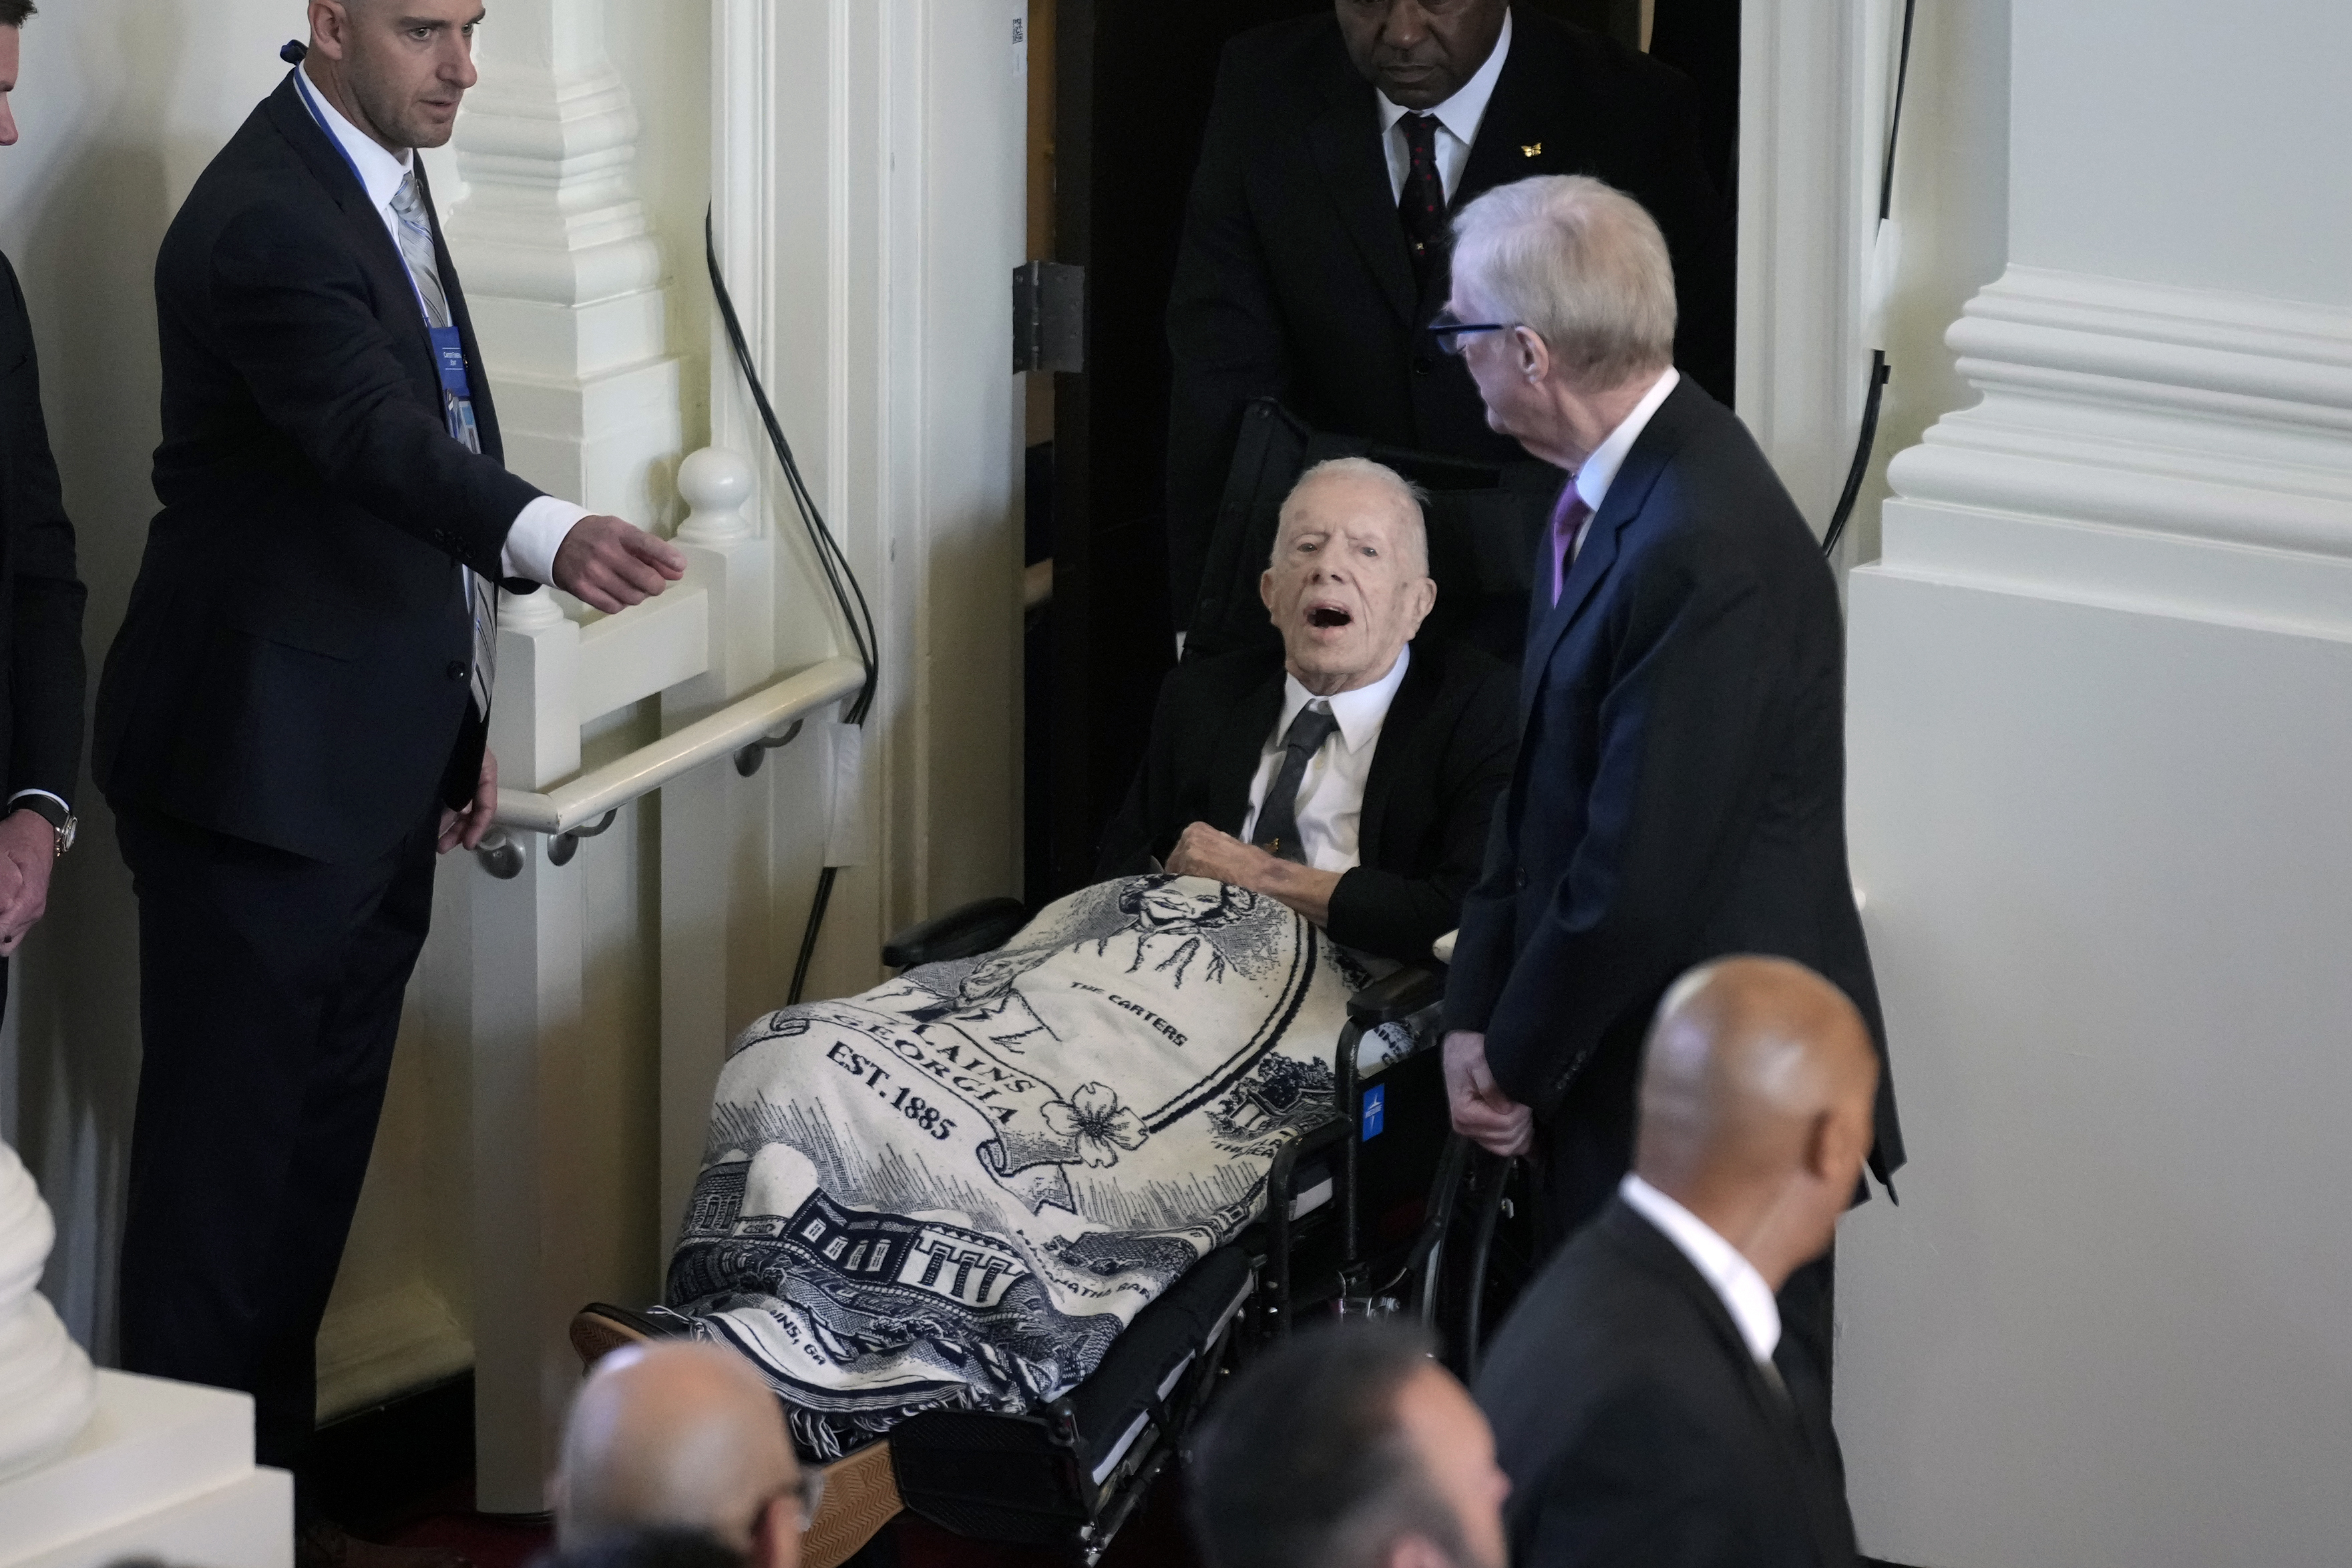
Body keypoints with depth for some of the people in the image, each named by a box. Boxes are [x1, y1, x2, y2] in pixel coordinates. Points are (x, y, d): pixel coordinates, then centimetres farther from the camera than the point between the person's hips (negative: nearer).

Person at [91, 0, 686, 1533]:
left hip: (374, 768, 10)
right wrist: (548, 536, -53)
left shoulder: (386, 179, 12)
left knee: (322, 1145, 14)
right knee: (227, 1157, -4)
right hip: (261, 766, -10)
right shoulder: (266, 220, -20)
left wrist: (460, 713, 19)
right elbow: (373, 435, -35)